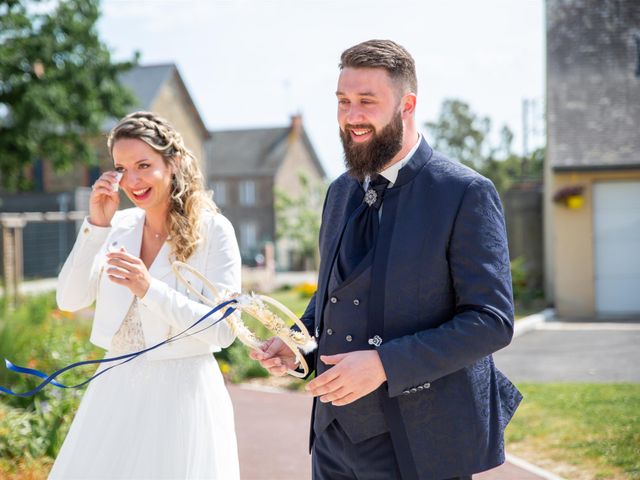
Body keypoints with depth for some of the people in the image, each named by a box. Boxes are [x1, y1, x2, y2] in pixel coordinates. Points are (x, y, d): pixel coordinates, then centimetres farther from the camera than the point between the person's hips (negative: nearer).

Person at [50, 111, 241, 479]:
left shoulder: (213, 230, -10)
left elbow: (222, 331, -14)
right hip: (117, 388, 5)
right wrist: (96, 225, -12)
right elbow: (70, 300, -4)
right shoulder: (119, 227, 4)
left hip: (182, 392, -4)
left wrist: (150, 289, -24)